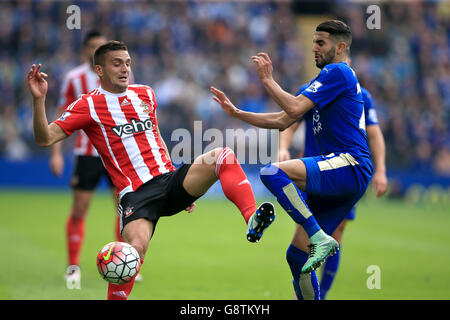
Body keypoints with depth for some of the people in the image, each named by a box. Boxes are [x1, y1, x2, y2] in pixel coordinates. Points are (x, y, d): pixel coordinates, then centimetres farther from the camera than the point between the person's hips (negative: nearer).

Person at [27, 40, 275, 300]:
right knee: (136, 247, -31)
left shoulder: (145, 94, 17)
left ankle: (252, 221, -35)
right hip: (136, 193, -5)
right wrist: (39, 99, -21)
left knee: (224, 157, -19)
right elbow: (45, 139, -5)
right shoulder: (89, 105, 1)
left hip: (168, 178, 5)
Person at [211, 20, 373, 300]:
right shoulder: (326, 79, 26)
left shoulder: (337, 72, -4)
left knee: (273, 173, -27)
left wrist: (268, 79, -3)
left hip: (350, 165, -9)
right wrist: (236, 113, 21)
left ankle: (320, 238, -27)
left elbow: (294, 108, -14)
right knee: (297, 256, 5)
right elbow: (282, 121, 26)